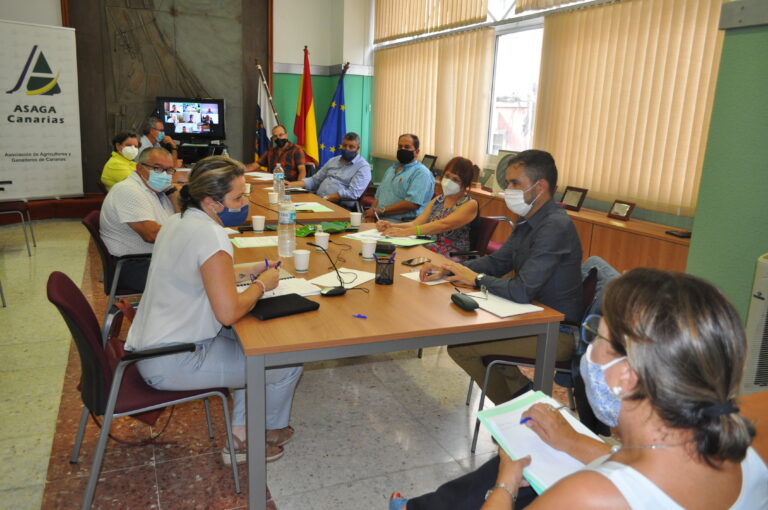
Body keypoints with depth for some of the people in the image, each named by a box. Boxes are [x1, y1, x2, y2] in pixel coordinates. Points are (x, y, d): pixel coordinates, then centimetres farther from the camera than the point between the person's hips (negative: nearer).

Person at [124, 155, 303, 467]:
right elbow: (228, 313, -27)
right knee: (289, 362, -1)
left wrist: (246, 275, 10)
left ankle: (240, 432, 26)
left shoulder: (178, 221, 5)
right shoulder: (210, 235, -24)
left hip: (151, 345, 10)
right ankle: (269, 431, 26)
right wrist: (262, 285, -10)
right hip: (172, 363, -10)